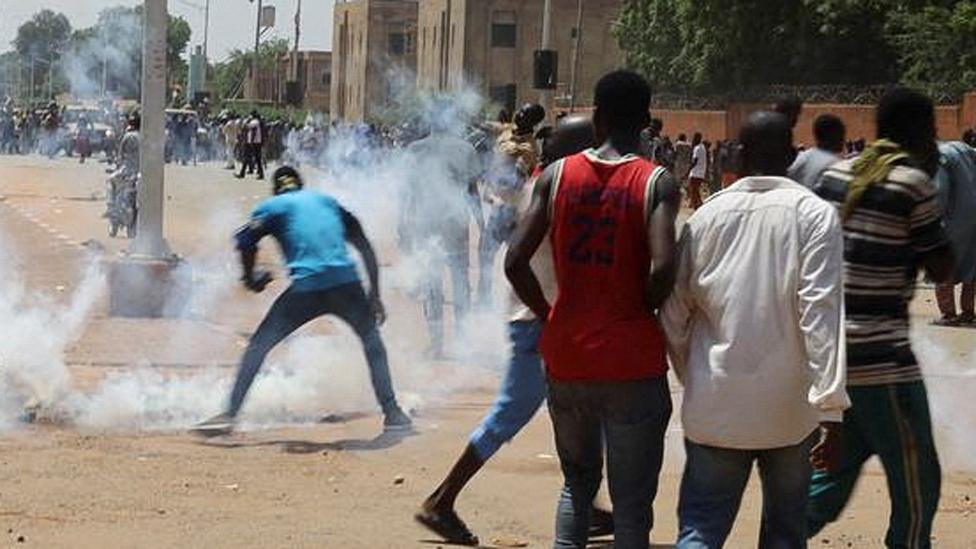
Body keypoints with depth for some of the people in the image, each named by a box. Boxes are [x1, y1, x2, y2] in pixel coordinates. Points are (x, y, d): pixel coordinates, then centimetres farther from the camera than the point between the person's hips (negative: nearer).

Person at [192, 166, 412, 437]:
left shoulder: (273, 206, 15)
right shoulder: (328, 201, 26)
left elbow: (246, 242, -3)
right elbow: (365, 247, 19)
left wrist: (250, 278, 14)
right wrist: (374, 294, 19)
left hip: (306, 289, -3)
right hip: (346, 285, 3)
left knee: (258, 346, 10)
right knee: (372, 341, 25)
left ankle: (230, 414, 0)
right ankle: (392, 413, 18)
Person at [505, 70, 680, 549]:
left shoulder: (556, 176, 1)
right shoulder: (657, 183, -7)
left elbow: (515, 262, -5)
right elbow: (662, 269, -21)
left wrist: (548, 315, 9)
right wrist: (645, 312, -1)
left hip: (566, 356, 3)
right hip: (632, 361, -3)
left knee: (578, 479, 21)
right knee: (632, 499, 4)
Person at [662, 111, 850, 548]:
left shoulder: (708, 216, 4)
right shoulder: (814, 214, -5)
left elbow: (675, 311, 7)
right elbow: (821, 311, -14)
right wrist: (831, 407, -15)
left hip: (715, 409, 2)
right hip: (790, 409, -1)